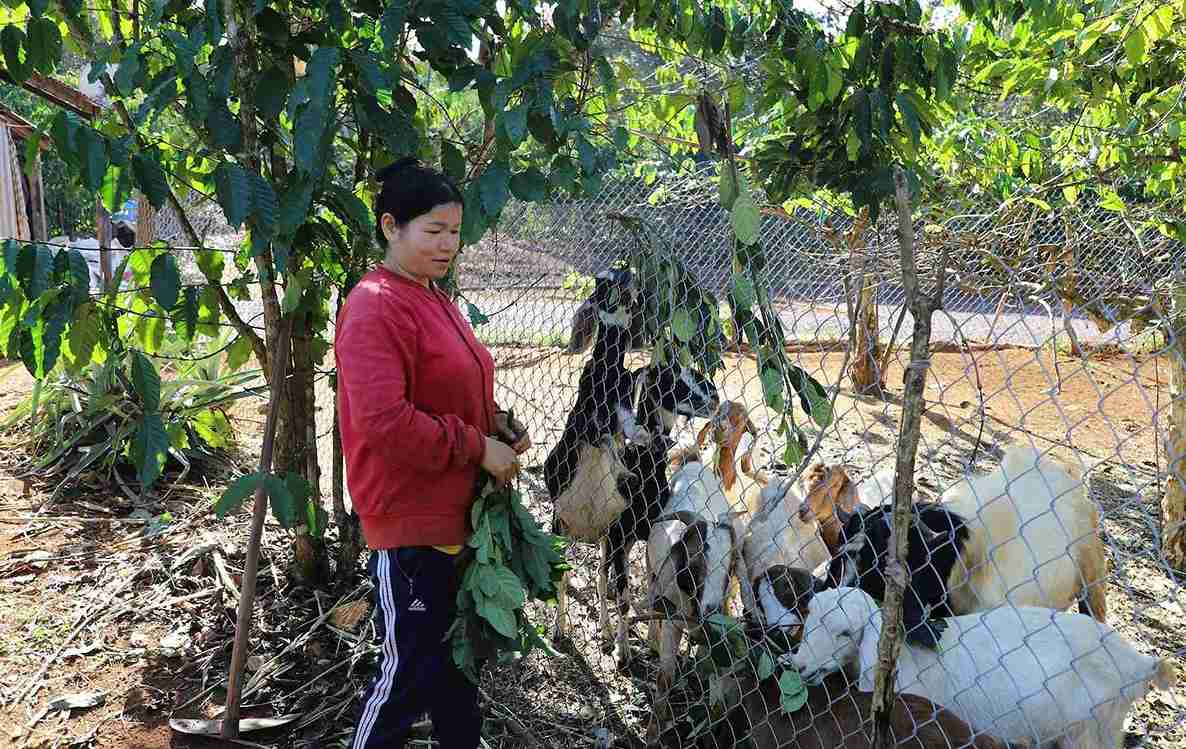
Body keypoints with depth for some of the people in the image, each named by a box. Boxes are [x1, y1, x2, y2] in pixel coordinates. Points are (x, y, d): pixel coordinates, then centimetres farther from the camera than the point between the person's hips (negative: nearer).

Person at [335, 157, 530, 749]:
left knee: (455, 653, 22)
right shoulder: (375, 307, -18)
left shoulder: (434, 299, 11)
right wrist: (477, 447, -20)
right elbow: (384, 422, -27)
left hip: (454, 512, 9)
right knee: (411, 667, 4)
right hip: (410, 520, -9)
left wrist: (498, 424, 3)